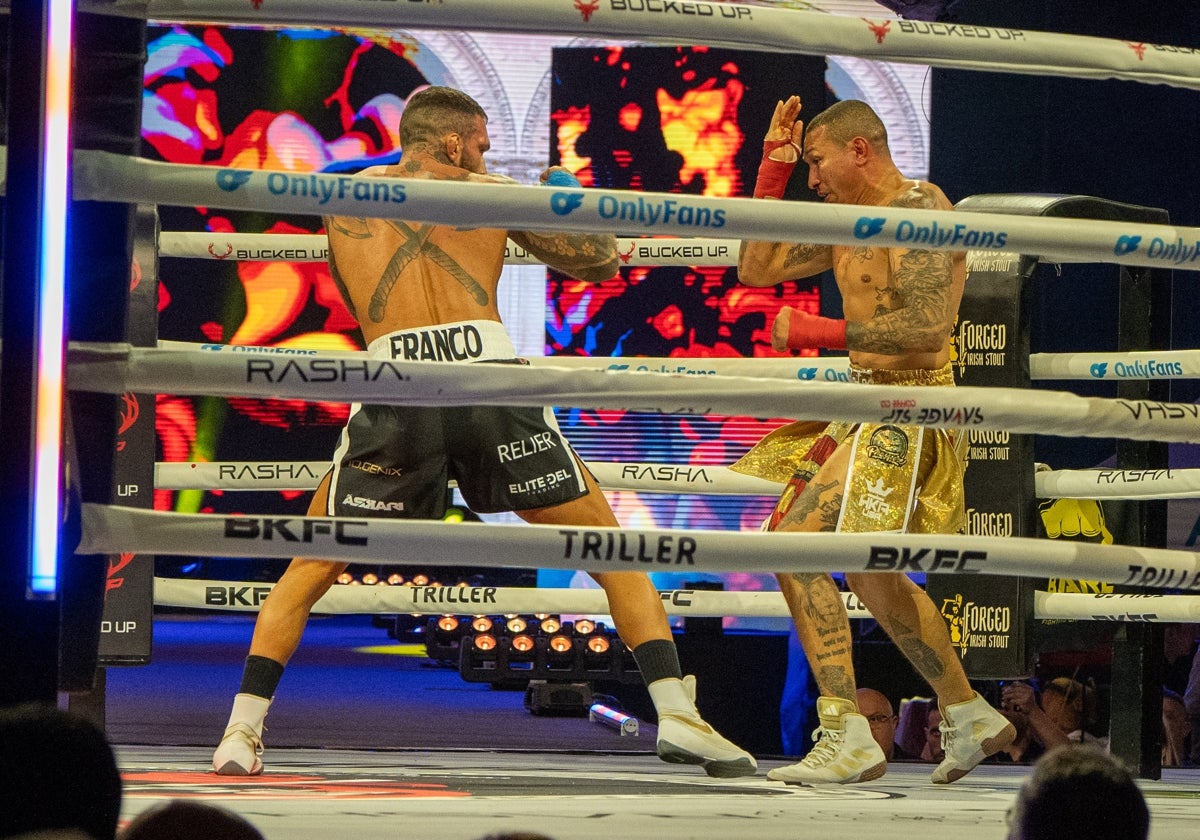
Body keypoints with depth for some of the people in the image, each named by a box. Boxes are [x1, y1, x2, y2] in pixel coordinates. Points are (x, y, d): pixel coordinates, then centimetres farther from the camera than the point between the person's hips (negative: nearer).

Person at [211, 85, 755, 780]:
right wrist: (570, 191, 42)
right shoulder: (487, 192, 19)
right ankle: (676, 712, 0)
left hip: (395, 391, 1)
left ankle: (244, 728, 4)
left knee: (311, 566, 16)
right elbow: (598, 260, 23)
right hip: (490, 379, -1)